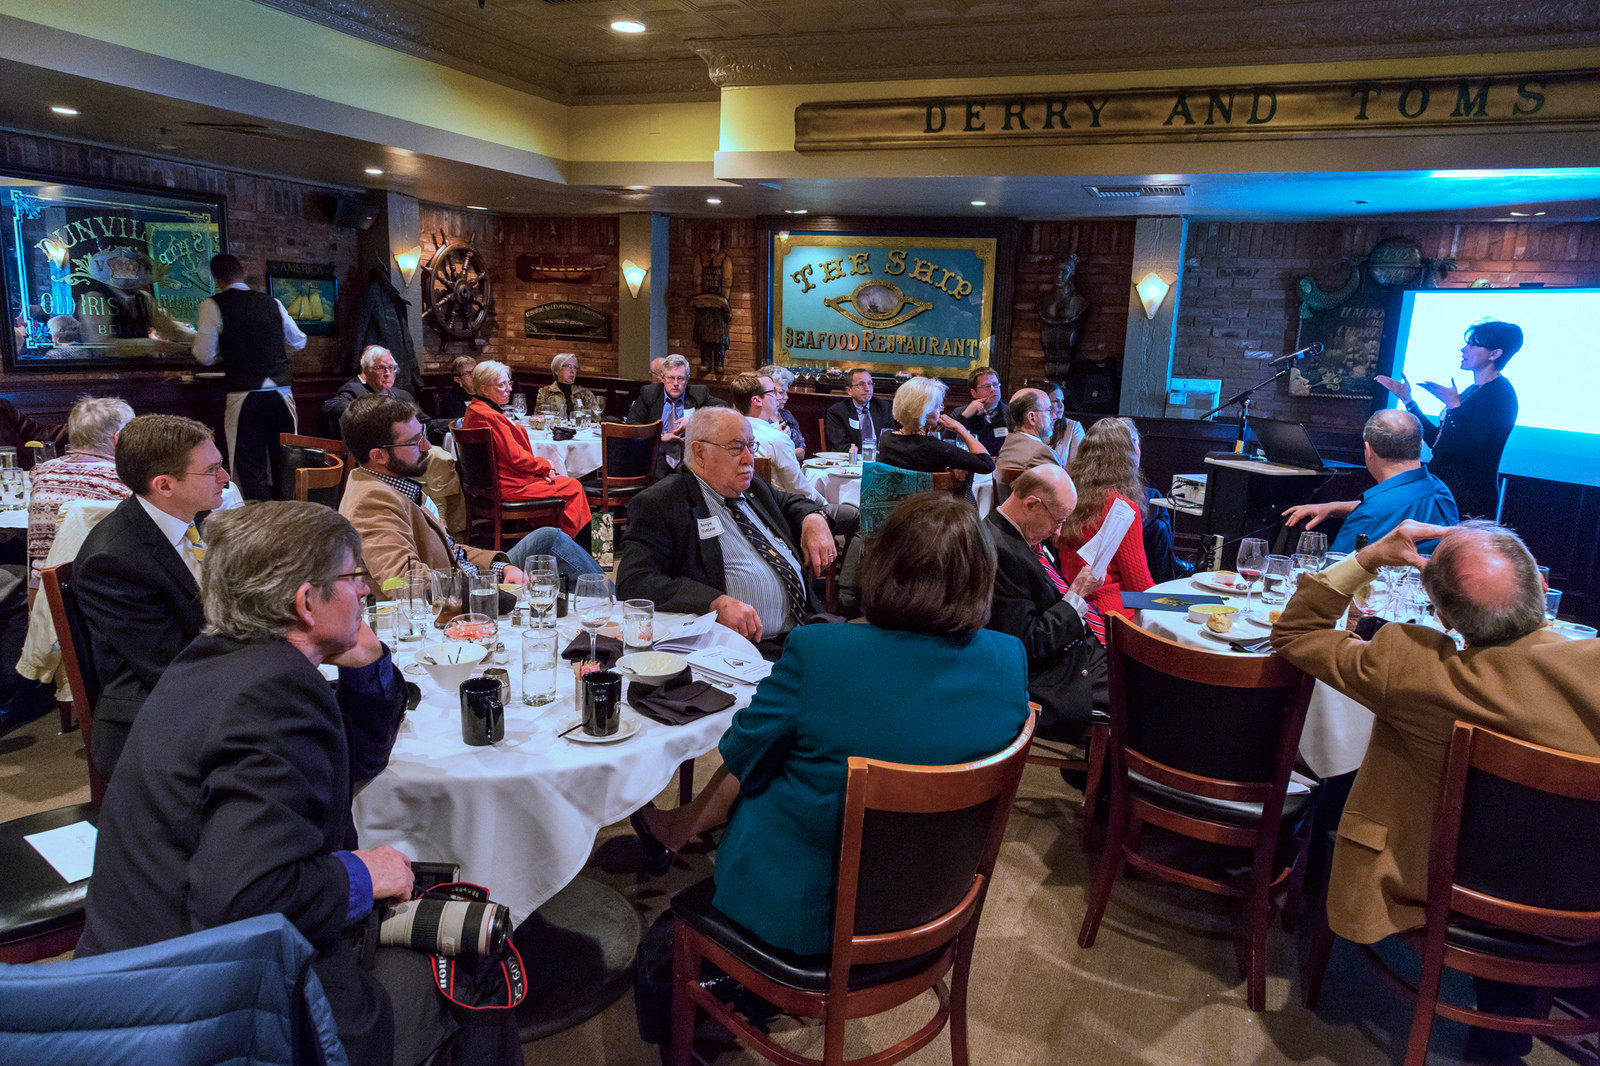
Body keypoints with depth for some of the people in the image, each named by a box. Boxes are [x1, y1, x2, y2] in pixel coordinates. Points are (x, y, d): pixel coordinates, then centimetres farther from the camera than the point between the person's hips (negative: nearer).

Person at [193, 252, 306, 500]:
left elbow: (205, 357, -3)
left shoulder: (213, 305, -2)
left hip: (244, 399, -4)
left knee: (252, 472, -1)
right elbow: (299, 342, 20)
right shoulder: (272, 303, 9)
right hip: (281, 395, 4)